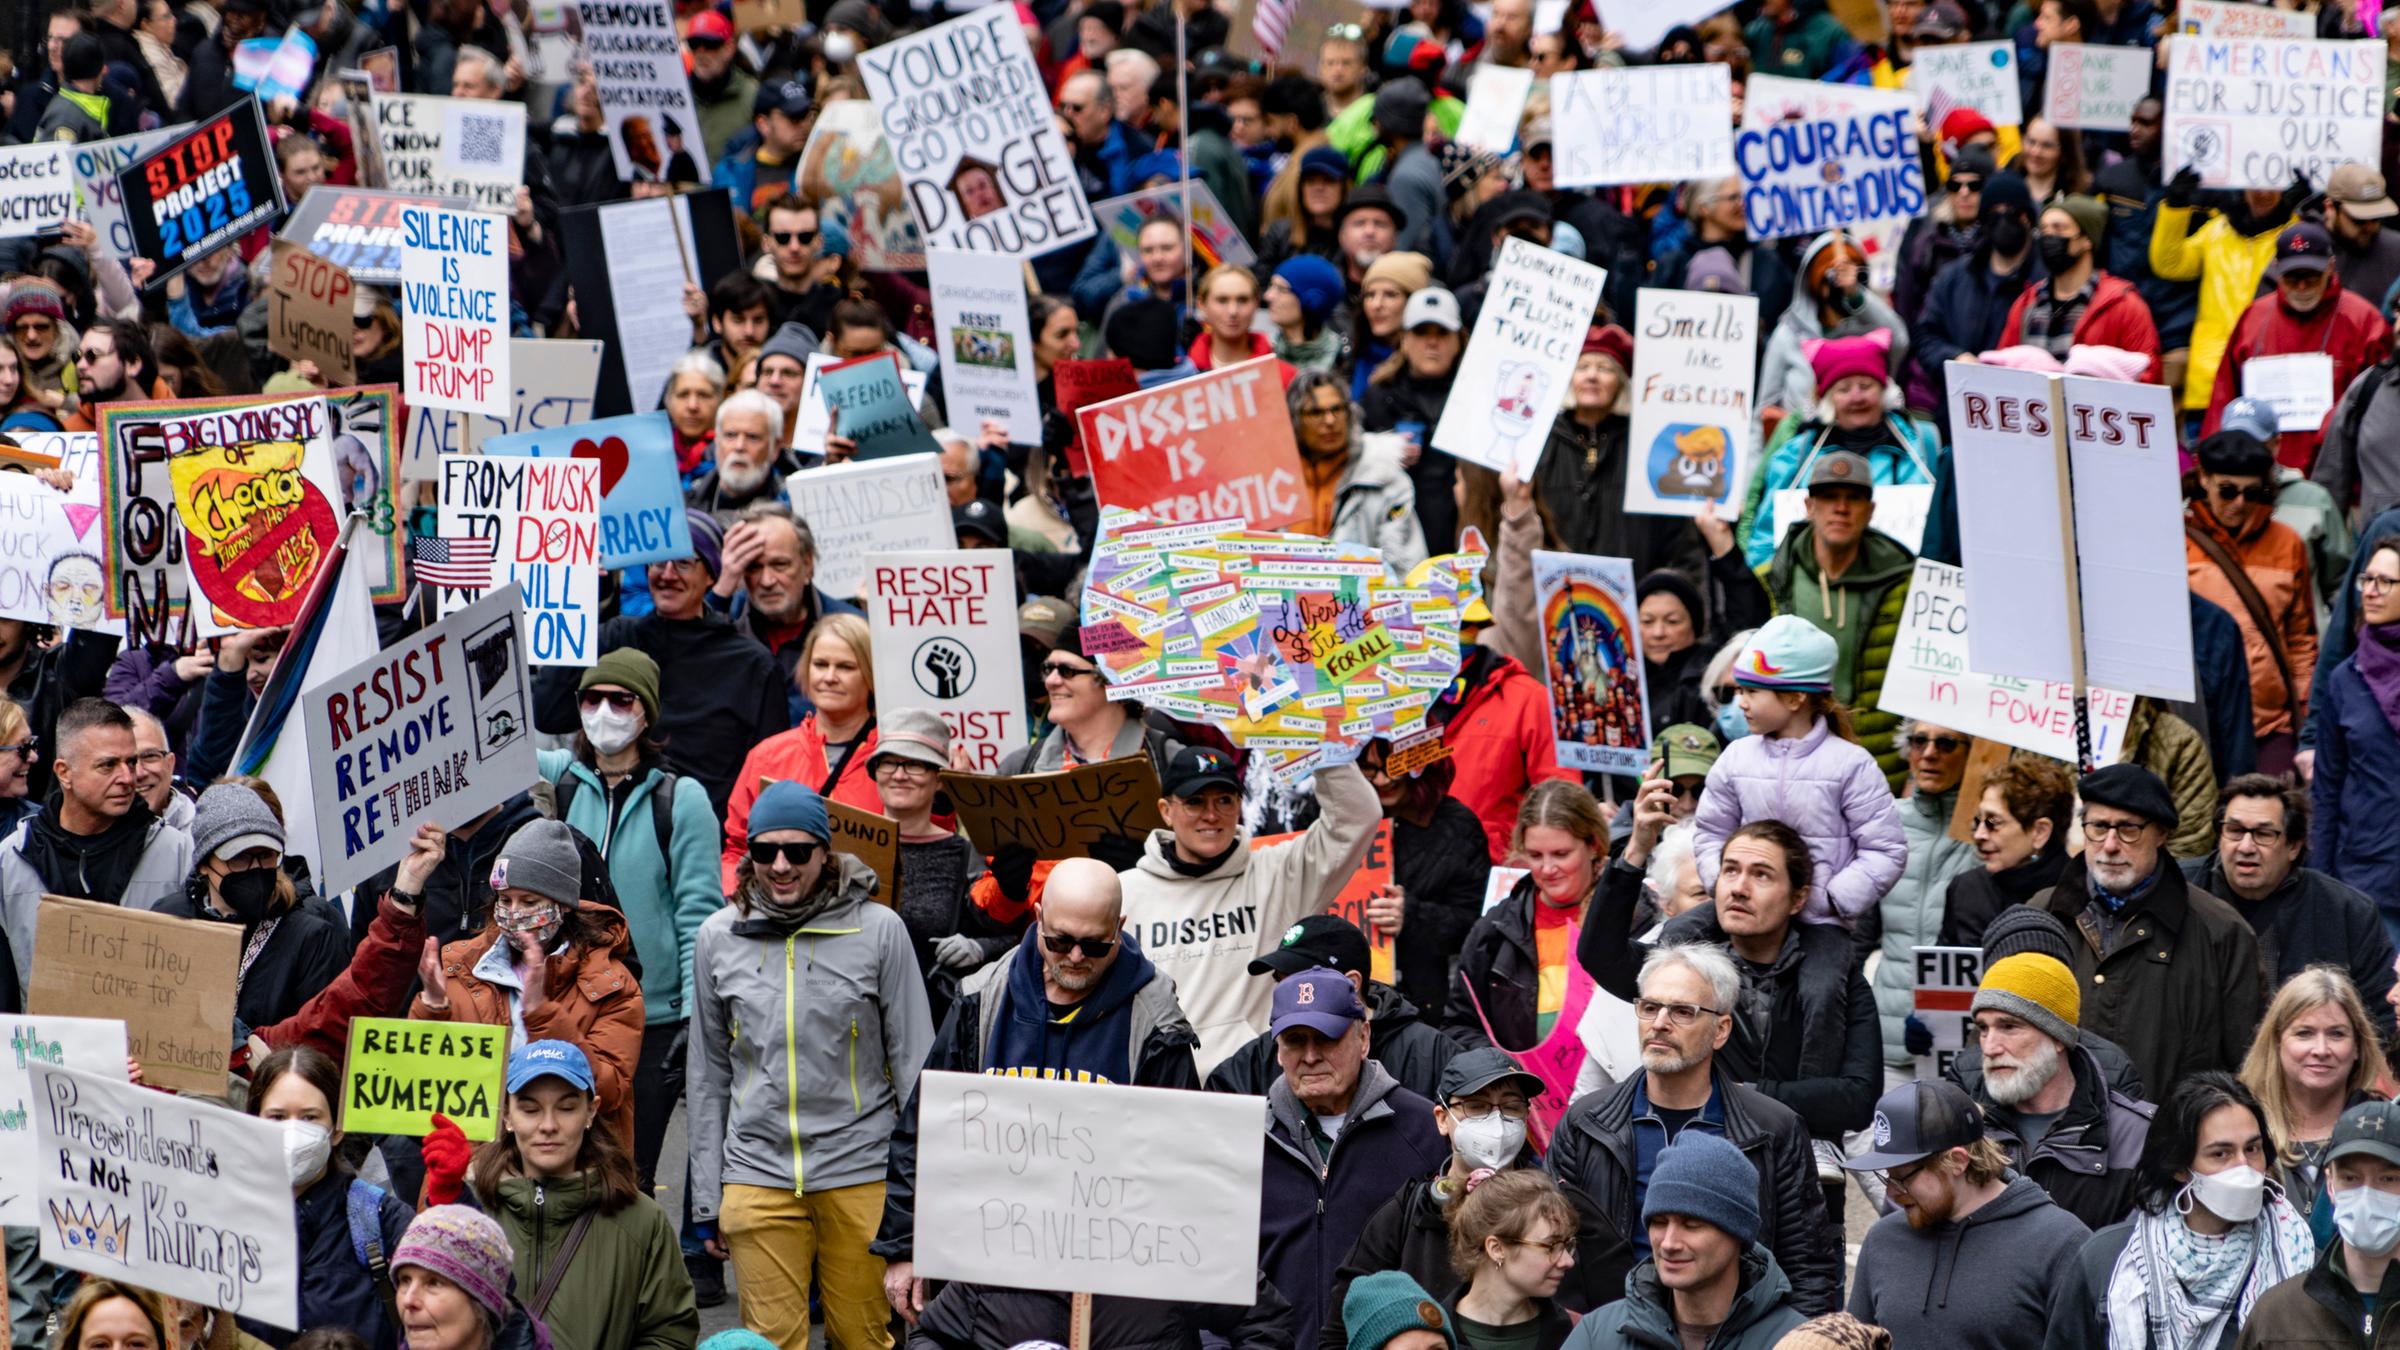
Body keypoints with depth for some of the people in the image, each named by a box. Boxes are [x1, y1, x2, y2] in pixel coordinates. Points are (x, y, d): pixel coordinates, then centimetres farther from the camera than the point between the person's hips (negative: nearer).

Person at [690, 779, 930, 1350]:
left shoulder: (878, 929, -1)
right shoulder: (720, 938, 7)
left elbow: (914, 1064, 4)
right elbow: (709, 1075, 14)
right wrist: (706, 1197, 13)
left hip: (861, 1173, -2)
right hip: (756, 1174, 2)